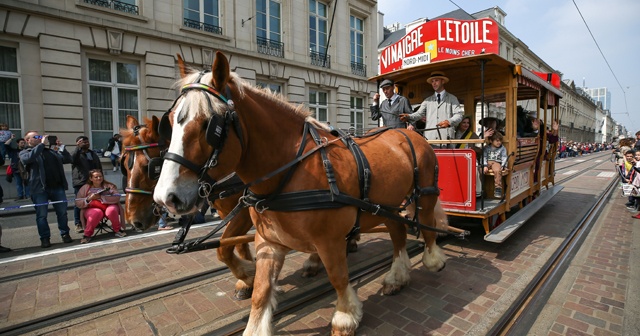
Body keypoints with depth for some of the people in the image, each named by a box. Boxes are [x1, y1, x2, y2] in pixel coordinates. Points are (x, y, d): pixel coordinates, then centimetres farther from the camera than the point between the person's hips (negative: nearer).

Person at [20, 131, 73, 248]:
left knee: (62, 212, 6)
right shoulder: (25, 152, 7)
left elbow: (68, 159, 12)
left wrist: (61, 147, 1)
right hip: (40, 189, -3)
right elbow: (28, 158, -17)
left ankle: (65, 234, 17)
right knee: (41, 215, 3)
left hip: (57, 187, 3)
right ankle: (45, 238, 11)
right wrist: (42, 144, -13)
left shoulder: (51, 150, 17)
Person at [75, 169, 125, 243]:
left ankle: (117, 230, -10)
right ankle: (87, 235, -14)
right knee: (97, 213, -35)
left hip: (108, 206, 0)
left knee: (111, 210, -35)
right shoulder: (85, 188, 6)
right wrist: (89, 199, -16)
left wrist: (101, 197, -21)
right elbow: (78, 203, 2)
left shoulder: (109, 186, 2)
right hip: (92, 209, 0)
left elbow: (116, 198, -13)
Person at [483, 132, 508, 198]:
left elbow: (504, 158, 6)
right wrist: (485, 166, -14)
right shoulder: (486, 148, 13)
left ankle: (498, 188, -32)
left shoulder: (502, 148, 15)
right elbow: (484, 157, 2)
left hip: (497, 163, -1)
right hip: (488, 163, 1)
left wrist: (502, 166, -11)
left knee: (497, 170, -36)